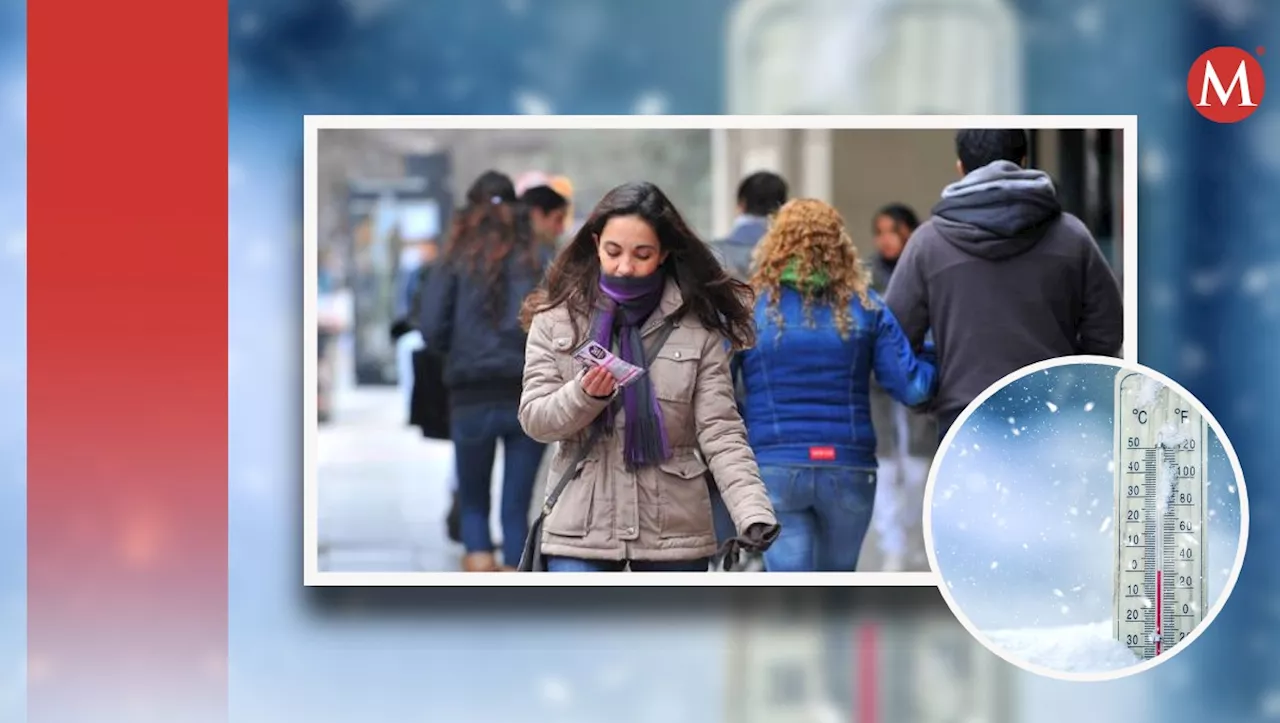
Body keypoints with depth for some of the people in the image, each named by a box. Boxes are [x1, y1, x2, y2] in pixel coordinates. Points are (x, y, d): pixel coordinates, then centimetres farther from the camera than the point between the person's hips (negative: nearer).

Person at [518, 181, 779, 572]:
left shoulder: (697, 325, -3)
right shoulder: (558, 317, 0)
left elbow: (720, 430, -7)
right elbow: (534, 419, -1)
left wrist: (755, 514, -22)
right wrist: (585, 395, -23)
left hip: (674, 528, 0)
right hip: (582, 529, 0)